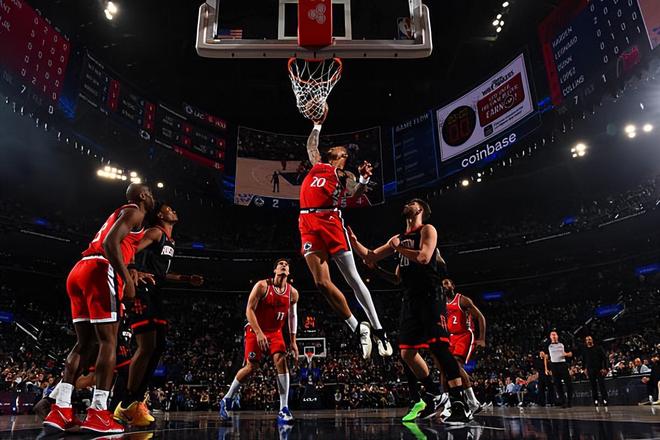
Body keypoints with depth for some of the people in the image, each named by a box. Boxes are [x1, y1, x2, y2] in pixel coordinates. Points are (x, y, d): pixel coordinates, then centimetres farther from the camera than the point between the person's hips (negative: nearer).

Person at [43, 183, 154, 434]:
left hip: (79, 271, 9)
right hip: (100, 272, -9)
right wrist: (127, 278, -18)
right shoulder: (134, 212, 2)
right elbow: (111, 242, -15)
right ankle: (98, 413, -10)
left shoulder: (119, 213, 31)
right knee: (109, 341, -7)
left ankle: (60, 410, 6)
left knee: (85, 343, 10)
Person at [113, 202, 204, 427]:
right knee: (146, 347, -14)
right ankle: (127, 404, -5)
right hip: (142, 293, -10)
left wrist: (186, 279, 26)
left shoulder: (170, 241, 24)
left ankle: (136, 400, 15)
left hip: (154, 295, 10)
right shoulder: (155, 232, -4)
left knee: (158, 347, 7)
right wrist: (133, 270, -40)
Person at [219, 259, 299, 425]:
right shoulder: (262, 286, -16)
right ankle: (226, 400, 19)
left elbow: (292, 316, 8)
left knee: (281, 361, -17)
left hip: (275, 332, 3)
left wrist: (293, 341, 4)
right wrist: (259, 333, -28)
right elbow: (249, 310, -19)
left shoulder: (293, 293, -3)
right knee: (251, 367, -5)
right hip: (255, 331, -3)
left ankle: (284, 411, -15)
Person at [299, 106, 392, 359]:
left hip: (329, 221, -3)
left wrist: (364, 179, -22)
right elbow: (311, 144, 43)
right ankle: (358, 329, 2)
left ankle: (378, 330, 3)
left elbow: (354, 195, -5)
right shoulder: (317, 164, 25)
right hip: (308, 223, 3)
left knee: (352, 278, -6)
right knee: (321, 283, -8)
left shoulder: (345, 175, 14)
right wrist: (318, 123, 45)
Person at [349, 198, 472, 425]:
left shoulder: (427, 229, 0)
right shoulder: (399, 238, 20)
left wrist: (398, 248, -5)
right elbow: (371, 257, 21)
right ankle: (434, 395, 22)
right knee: (407, 351, 5)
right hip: (410, 299, 7)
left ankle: (460, 405, -12)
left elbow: (423, 257, -18)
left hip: (430, 296, -7)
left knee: (438, 347, -16)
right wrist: (352, 240, 10)